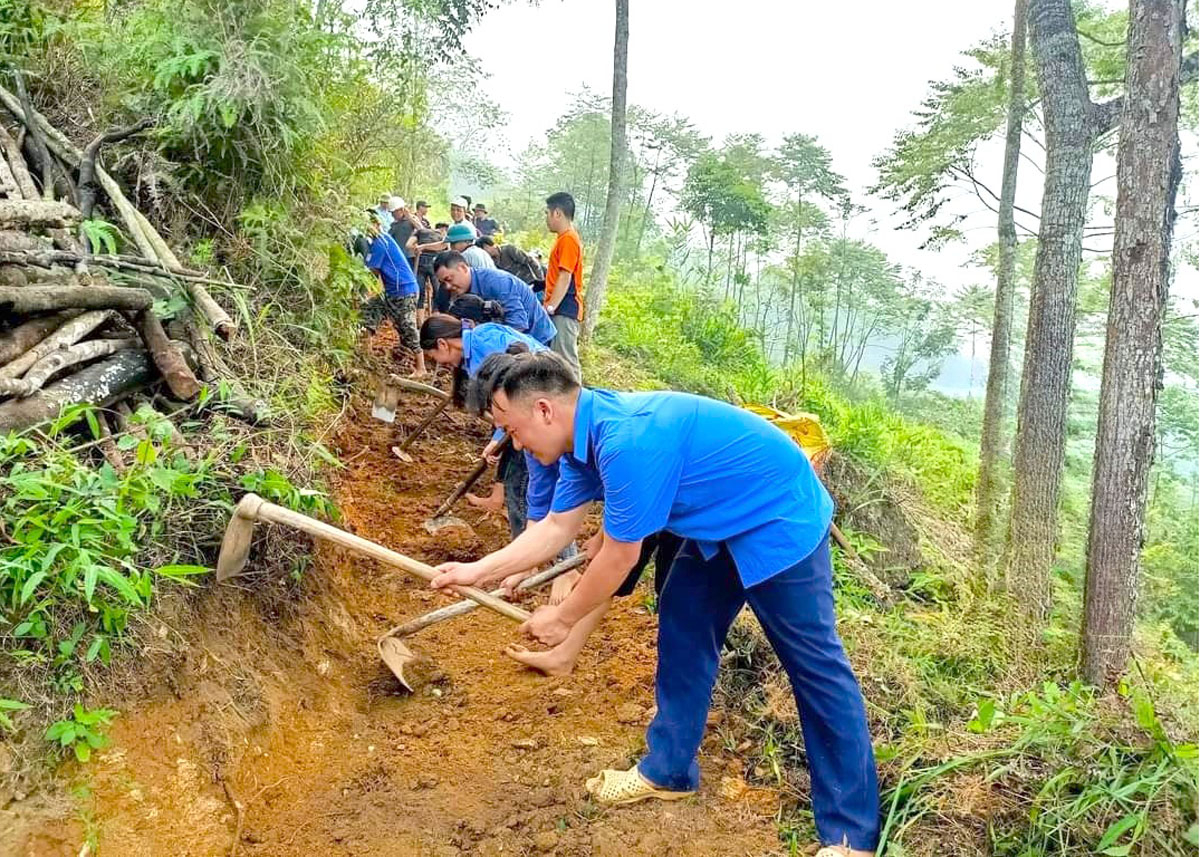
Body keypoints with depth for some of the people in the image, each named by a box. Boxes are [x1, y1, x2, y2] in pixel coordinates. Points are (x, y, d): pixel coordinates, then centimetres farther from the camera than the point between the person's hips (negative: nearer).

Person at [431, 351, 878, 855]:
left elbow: (620, 556, -22)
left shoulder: (627, 441, -33)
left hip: (781, 520, -10)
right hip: (723, 524, 10)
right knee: (681, 631, 13)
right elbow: (555, 529, 8)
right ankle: (669, 770, 27)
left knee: (815, 665, -3)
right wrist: (475, 572, 11)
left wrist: (563, 618, -6)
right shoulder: (588, 433, -2)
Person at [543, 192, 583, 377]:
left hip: (564, 309, -10)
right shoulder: (564, 238, 18)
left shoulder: (568, 239, -12)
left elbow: (565, 278, -18)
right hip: (559, 308, 10)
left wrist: (550, 307, -20)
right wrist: (548, 304, 20)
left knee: (565, 360, -11)